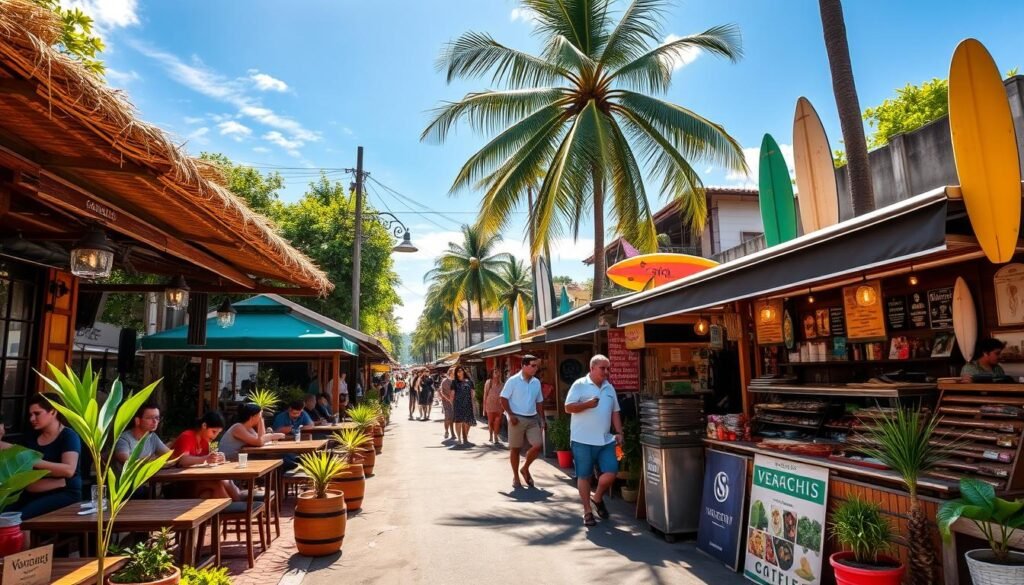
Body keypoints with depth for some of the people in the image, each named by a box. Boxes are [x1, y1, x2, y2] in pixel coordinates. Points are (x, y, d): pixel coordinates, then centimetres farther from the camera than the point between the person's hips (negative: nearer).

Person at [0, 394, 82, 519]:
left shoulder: (68, 436, -7)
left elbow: (69, 470, -20)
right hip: (31, 494, 7)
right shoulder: (31, 436, 17)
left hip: (63, 494, -7)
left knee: (21, 517, -30)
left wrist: (35, 461, -25)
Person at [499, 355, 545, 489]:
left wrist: (542, 419, 9)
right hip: (517, 418, -4)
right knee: (515, 448, 4)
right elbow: (504, 399, -8)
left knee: (537, 445, -5)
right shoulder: (513, 380, -10)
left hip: (533, 419, 5)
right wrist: (511, 415, -14)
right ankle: (515, 476, 18)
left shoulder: (536, 382, 6)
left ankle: (525, 469, 19)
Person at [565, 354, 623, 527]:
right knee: (584, 476, 4)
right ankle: (588, 511, 16)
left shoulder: (610, 388, 12)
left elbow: (615, 412, 16)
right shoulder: (579, 385, -7)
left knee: (611, 472, -2)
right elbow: (568, 408, -11)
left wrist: (619, 432, 6)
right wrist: (588, 404, -24)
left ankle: (598, 498, 24)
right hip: (583, 440, -5)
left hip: (605, 440, 5)